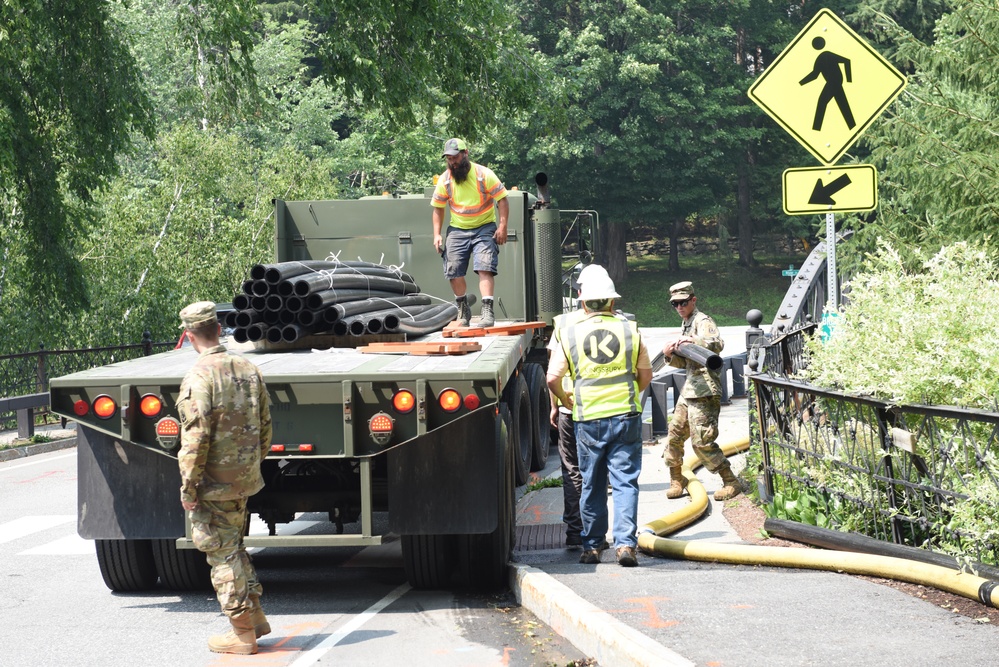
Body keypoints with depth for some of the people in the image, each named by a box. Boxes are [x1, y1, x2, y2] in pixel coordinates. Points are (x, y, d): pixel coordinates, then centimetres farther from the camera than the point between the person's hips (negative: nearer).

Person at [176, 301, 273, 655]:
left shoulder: (199, 377, -17)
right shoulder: (249, 370, 6)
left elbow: (196, 438, -21)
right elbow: (265, 426, 13)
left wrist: (188, 487, -15)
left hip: (214, 483, -7)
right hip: (245, 478, 7)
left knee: (222, 553, 2)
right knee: (233, 546, 23)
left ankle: (242, 632, 6)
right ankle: (254, 615, 24)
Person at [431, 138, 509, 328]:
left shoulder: (484, 175, -12)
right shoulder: (444, 180, -3)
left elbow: (502, 200, -8)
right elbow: (438, 208, 7)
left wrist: (502, 226, -17)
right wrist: (437, 234, -1)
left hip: (484, 228, -3)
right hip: (457, 230, 3)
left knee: (485, 268, -18)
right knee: (454, 272, -2)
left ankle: (487, 311, -23)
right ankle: (463, 309, 20)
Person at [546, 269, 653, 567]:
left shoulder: (570, 334, 1)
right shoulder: (630, 330, 2)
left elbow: (553, 378, 1)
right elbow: (646, 375, 9)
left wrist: (566, 400, 19)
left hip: (589, 419, 0)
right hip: (626, 416, 0)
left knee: (592, 485, 10)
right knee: (625, 481, 1)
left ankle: (592, 546, 15)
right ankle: (625, 543, -9)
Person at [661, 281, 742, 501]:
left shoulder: (702, 322, -8)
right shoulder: (685, 325, 20)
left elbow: (717, 344, -28)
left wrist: (693, 341, -43)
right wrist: (670, 355, 2)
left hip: (704, 392, -9)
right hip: (688, 391, 9)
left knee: (702, 441, -12)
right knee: (675, 434, 11)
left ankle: (731, 483, -5)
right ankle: (677, 479, 24)